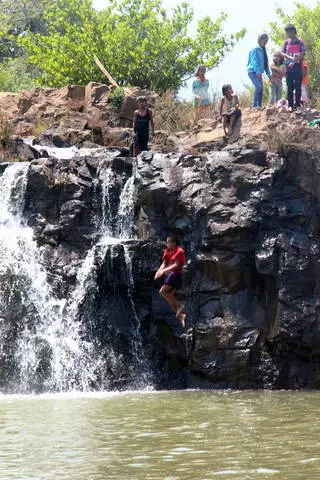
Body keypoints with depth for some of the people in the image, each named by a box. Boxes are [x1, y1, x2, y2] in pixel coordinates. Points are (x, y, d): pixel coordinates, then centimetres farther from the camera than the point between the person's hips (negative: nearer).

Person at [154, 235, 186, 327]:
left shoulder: (179, 251, -10)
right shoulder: (168, 251, 13)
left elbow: (176, 265, -18)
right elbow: (164, 263, 9)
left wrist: (165, 270, -25)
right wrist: (159, 271, -10)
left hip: (175, 274, -9)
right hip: (169, 274, 9)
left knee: (162, 291, -20)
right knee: (169, 296, 3)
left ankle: (179, 306, -15)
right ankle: (181, 315, 7)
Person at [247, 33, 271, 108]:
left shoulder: (263, 51, 15)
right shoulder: (255, 50, -8)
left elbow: (265, 63, 19)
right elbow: (255, 61, -18)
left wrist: (269, 74, 15)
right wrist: (258, 72, -29)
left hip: (258, 73, 8)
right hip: (252, 71, -8)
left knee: (261, 89, 3)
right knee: (258, 87, -22)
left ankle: (259, 106, 6)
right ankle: (254, 105, -23)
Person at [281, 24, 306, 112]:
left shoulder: (300, 42, 1)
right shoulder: (286, 42, 9)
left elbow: (302, 54, -5)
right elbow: (282, 53, 5)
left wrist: (294, 62, -12)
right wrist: (290, 58, -12)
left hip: (298, 67, -2)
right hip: (289, 68, 2)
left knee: (298, 87, -3)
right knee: (290, 87, 0)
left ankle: (297, 104, 1)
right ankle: (290, 105, 1)